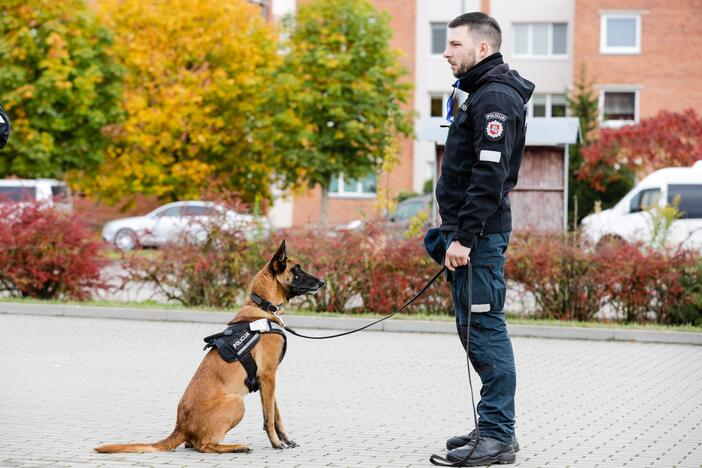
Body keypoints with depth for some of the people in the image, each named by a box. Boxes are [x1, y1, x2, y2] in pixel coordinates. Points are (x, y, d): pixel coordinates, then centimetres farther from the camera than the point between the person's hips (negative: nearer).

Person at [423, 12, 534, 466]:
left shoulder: (495, 97, -13)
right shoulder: (481, 93, 20)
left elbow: (490, 176, -22)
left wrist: (465, 237, -23)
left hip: (480, 236, -11)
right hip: (470, 234, 11)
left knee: (485, 330, -9)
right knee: (475, 330, 14)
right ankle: (494, 429, 20)